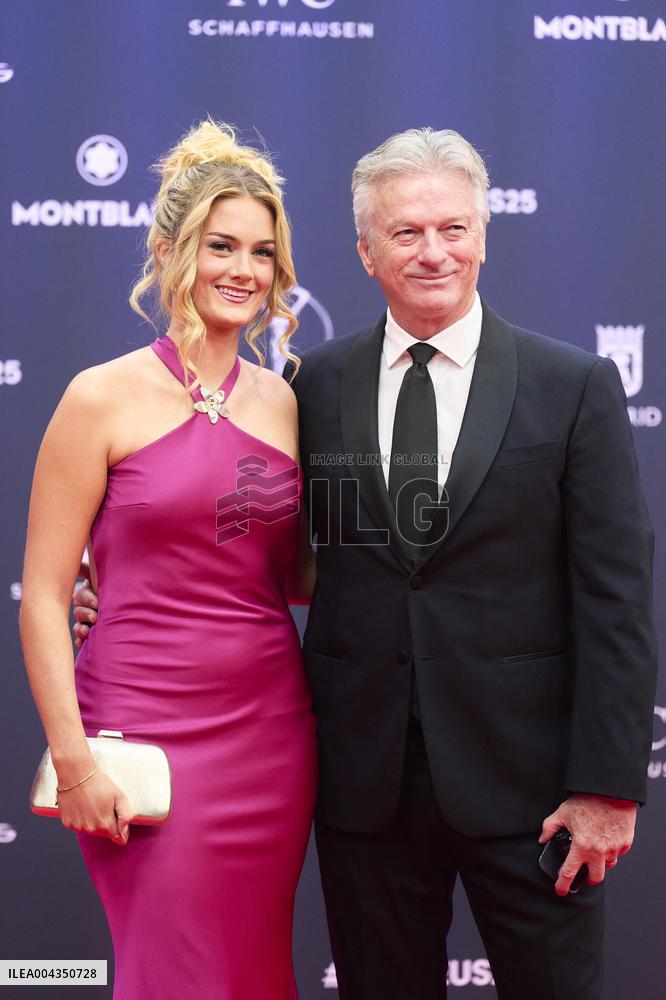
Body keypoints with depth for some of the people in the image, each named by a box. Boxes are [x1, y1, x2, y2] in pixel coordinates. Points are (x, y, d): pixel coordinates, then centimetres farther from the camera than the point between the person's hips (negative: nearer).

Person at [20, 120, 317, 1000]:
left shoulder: (284, 402, 6)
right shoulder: (105, 398, -7)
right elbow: (43, 595, -7)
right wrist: (73, 761, -13)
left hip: (273, 729, 5)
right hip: (148, 732, -4)